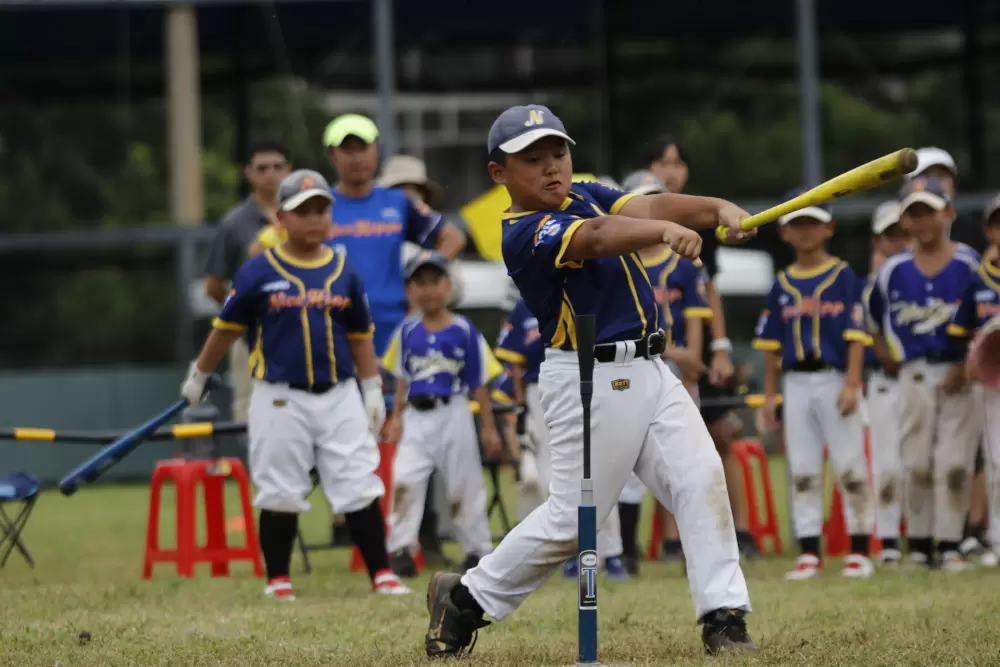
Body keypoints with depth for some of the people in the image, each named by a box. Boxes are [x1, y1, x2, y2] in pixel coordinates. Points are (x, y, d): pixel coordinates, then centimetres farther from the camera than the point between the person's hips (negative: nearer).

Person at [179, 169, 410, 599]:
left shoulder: (344, 272, 6)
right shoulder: (258, 273, -3)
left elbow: (360, 335, 13)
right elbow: (226, 327, 6)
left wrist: (373, 390, 9)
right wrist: (198, 377, 12)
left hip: (339, 396, 2)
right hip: (280, 398, -2)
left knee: (361, 486, -1)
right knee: (280, 493, 3)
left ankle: (381, 574, 3)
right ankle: (277, 578, 14)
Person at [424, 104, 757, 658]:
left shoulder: (588, 196, 12)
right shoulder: (524, 234, -13)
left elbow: (648, 207, -5)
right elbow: (596, 238, -32)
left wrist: (717, 208, -24)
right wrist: (663, 231, -49)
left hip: (650, 372, 7)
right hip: (591, 382, -7)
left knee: (702, 479, -6)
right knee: (572, 521, -4)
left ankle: (724, 618, -6)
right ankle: (465, 600, 13)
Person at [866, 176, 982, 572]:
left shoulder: (968, 264, -1)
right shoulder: (893, 270, 6)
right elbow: (872, 323, 17)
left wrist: (966, 366, -11)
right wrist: (890, 361, 6)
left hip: (959, 375, -2)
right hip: (914, 374, 2)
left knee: (954, 462, -4)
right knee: (916, 462, 4)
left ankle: (949, 546, 0)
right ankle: (918, 544, 11)